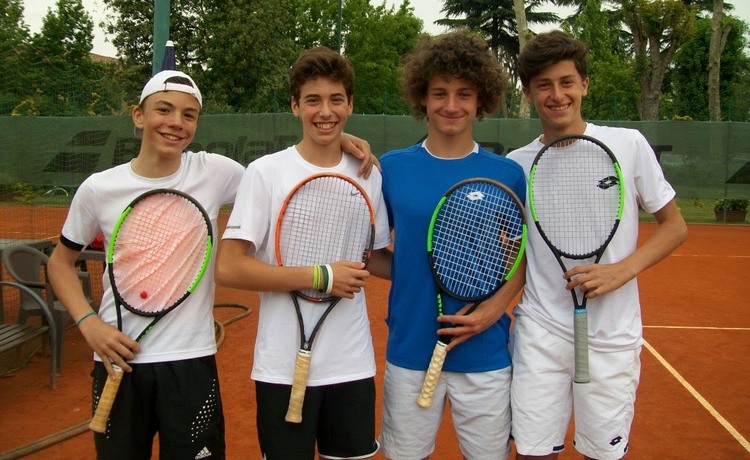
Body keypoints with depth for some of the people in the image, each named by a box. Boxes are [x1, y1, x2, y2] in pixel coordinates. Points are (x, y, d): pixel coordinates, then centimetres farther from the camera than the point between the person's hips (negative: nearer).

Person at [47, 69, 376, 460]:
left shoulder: (214, 172, -5)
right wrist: (88, 322, -5)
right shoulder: (98, 189, -3)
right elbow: (61, 261, 10)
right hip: (118, 360, 1)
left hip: (191, 359, -1)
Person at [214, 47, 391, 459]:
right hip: (285, 367, -3)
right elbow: (228, 269, -13)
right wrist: (318, 277, -17)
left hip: (353, 364, 4)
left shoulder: (369, 175, 5)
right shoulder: (266, 171, -7)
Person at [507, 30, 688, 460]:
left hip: (612, 337, -1)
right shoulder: (517, 164, 2)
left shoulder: (629, 145, -4)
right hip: (540, 333, 1)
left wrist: (622, 269, -14)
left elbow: (675, 226, 2)